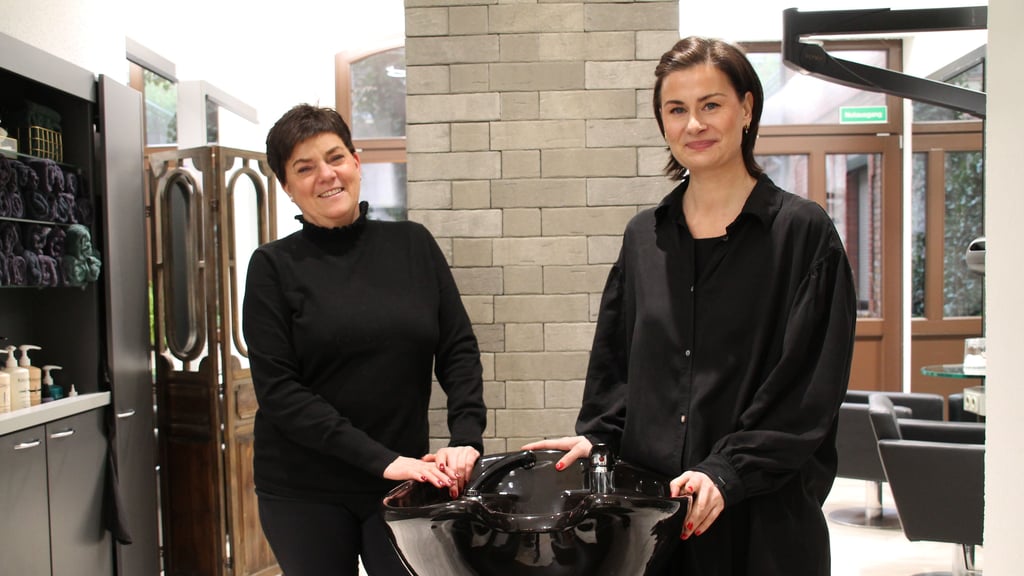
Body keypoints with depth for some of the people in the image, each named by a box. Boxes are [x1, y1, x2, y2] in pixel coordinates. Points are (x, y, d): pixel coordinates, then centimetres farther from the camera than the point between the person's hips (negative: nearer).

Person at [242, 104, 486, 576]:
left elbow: (458, 351, 3)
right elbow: (278, 391, -10)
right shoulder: (274, 266, -4)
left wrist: (466, 439, -13)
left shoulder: (413, 245, 4)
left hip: (404, 482, 2)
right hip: (304, 492, -1)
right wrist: (381, 459, -17)